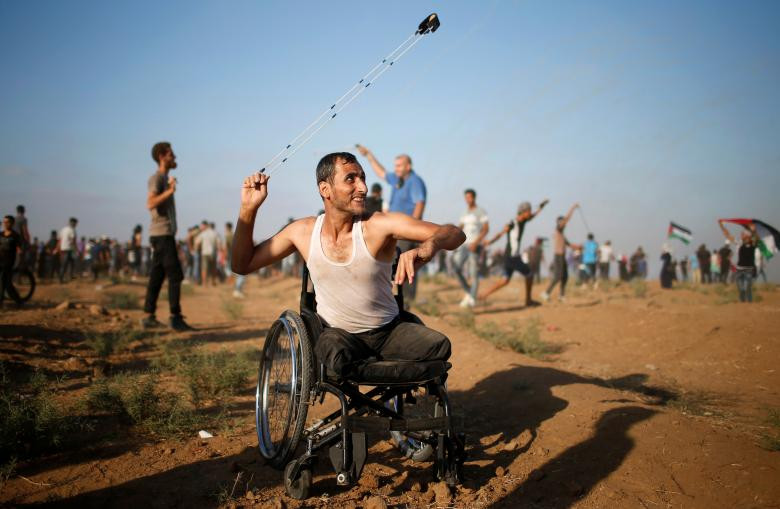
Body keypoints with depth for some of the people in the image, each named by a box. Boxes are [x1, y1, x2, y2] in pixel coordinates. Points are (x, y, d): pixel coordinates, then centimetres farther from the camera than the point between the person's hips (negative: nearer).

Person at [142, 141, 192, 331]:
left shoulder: (165, 179, 20)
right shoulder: (156, 178, -9)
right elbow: (150, 204, -26)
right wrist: (170, 191, -28)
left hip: (165, 234, 10)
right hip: (162, 234, -10)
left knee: (157, 276, 8)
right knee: (175, 275, -11)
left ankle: (149, 317, 11)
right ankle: (175, 317, -12)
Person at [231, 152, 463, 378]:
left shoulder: (379, 225, -15)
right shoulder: (303, 232, -5)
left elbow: (455, 234, -23)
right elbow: (242, 265, 4)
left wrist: (425, 248, -46)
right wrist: (248, 208, -8)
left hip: (390, 331, 0)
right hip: (338, 333, 0)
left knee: (439, 345, -26)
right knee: (336, 352, -35)